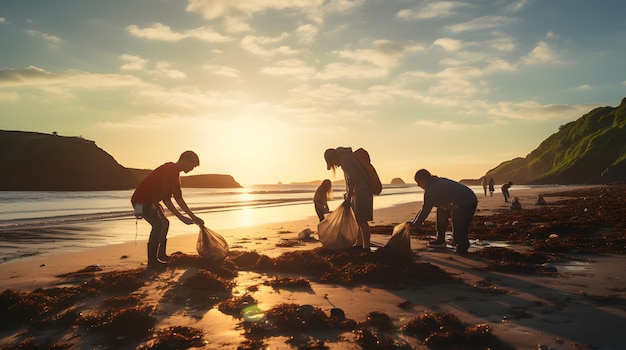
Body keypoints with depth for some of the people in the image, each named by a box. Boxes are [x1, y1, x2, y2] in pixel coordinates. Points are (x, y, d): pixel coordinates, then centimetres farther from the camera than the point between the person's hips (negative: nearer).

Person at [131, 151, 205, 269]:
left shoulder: (175, 173, 9)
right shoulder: (170, 171, -23)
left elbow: (179, 198, 12)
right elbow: (166, 199, -26)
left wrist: (193, 217, 10)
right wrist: (180, 217, -23)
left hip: (151, 200, 11)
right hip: (141, 200, -11)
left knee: (164, 223, 16)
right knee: (159, 224, -21)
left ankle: (161, 256, 25)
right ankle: (152, 262, -19)